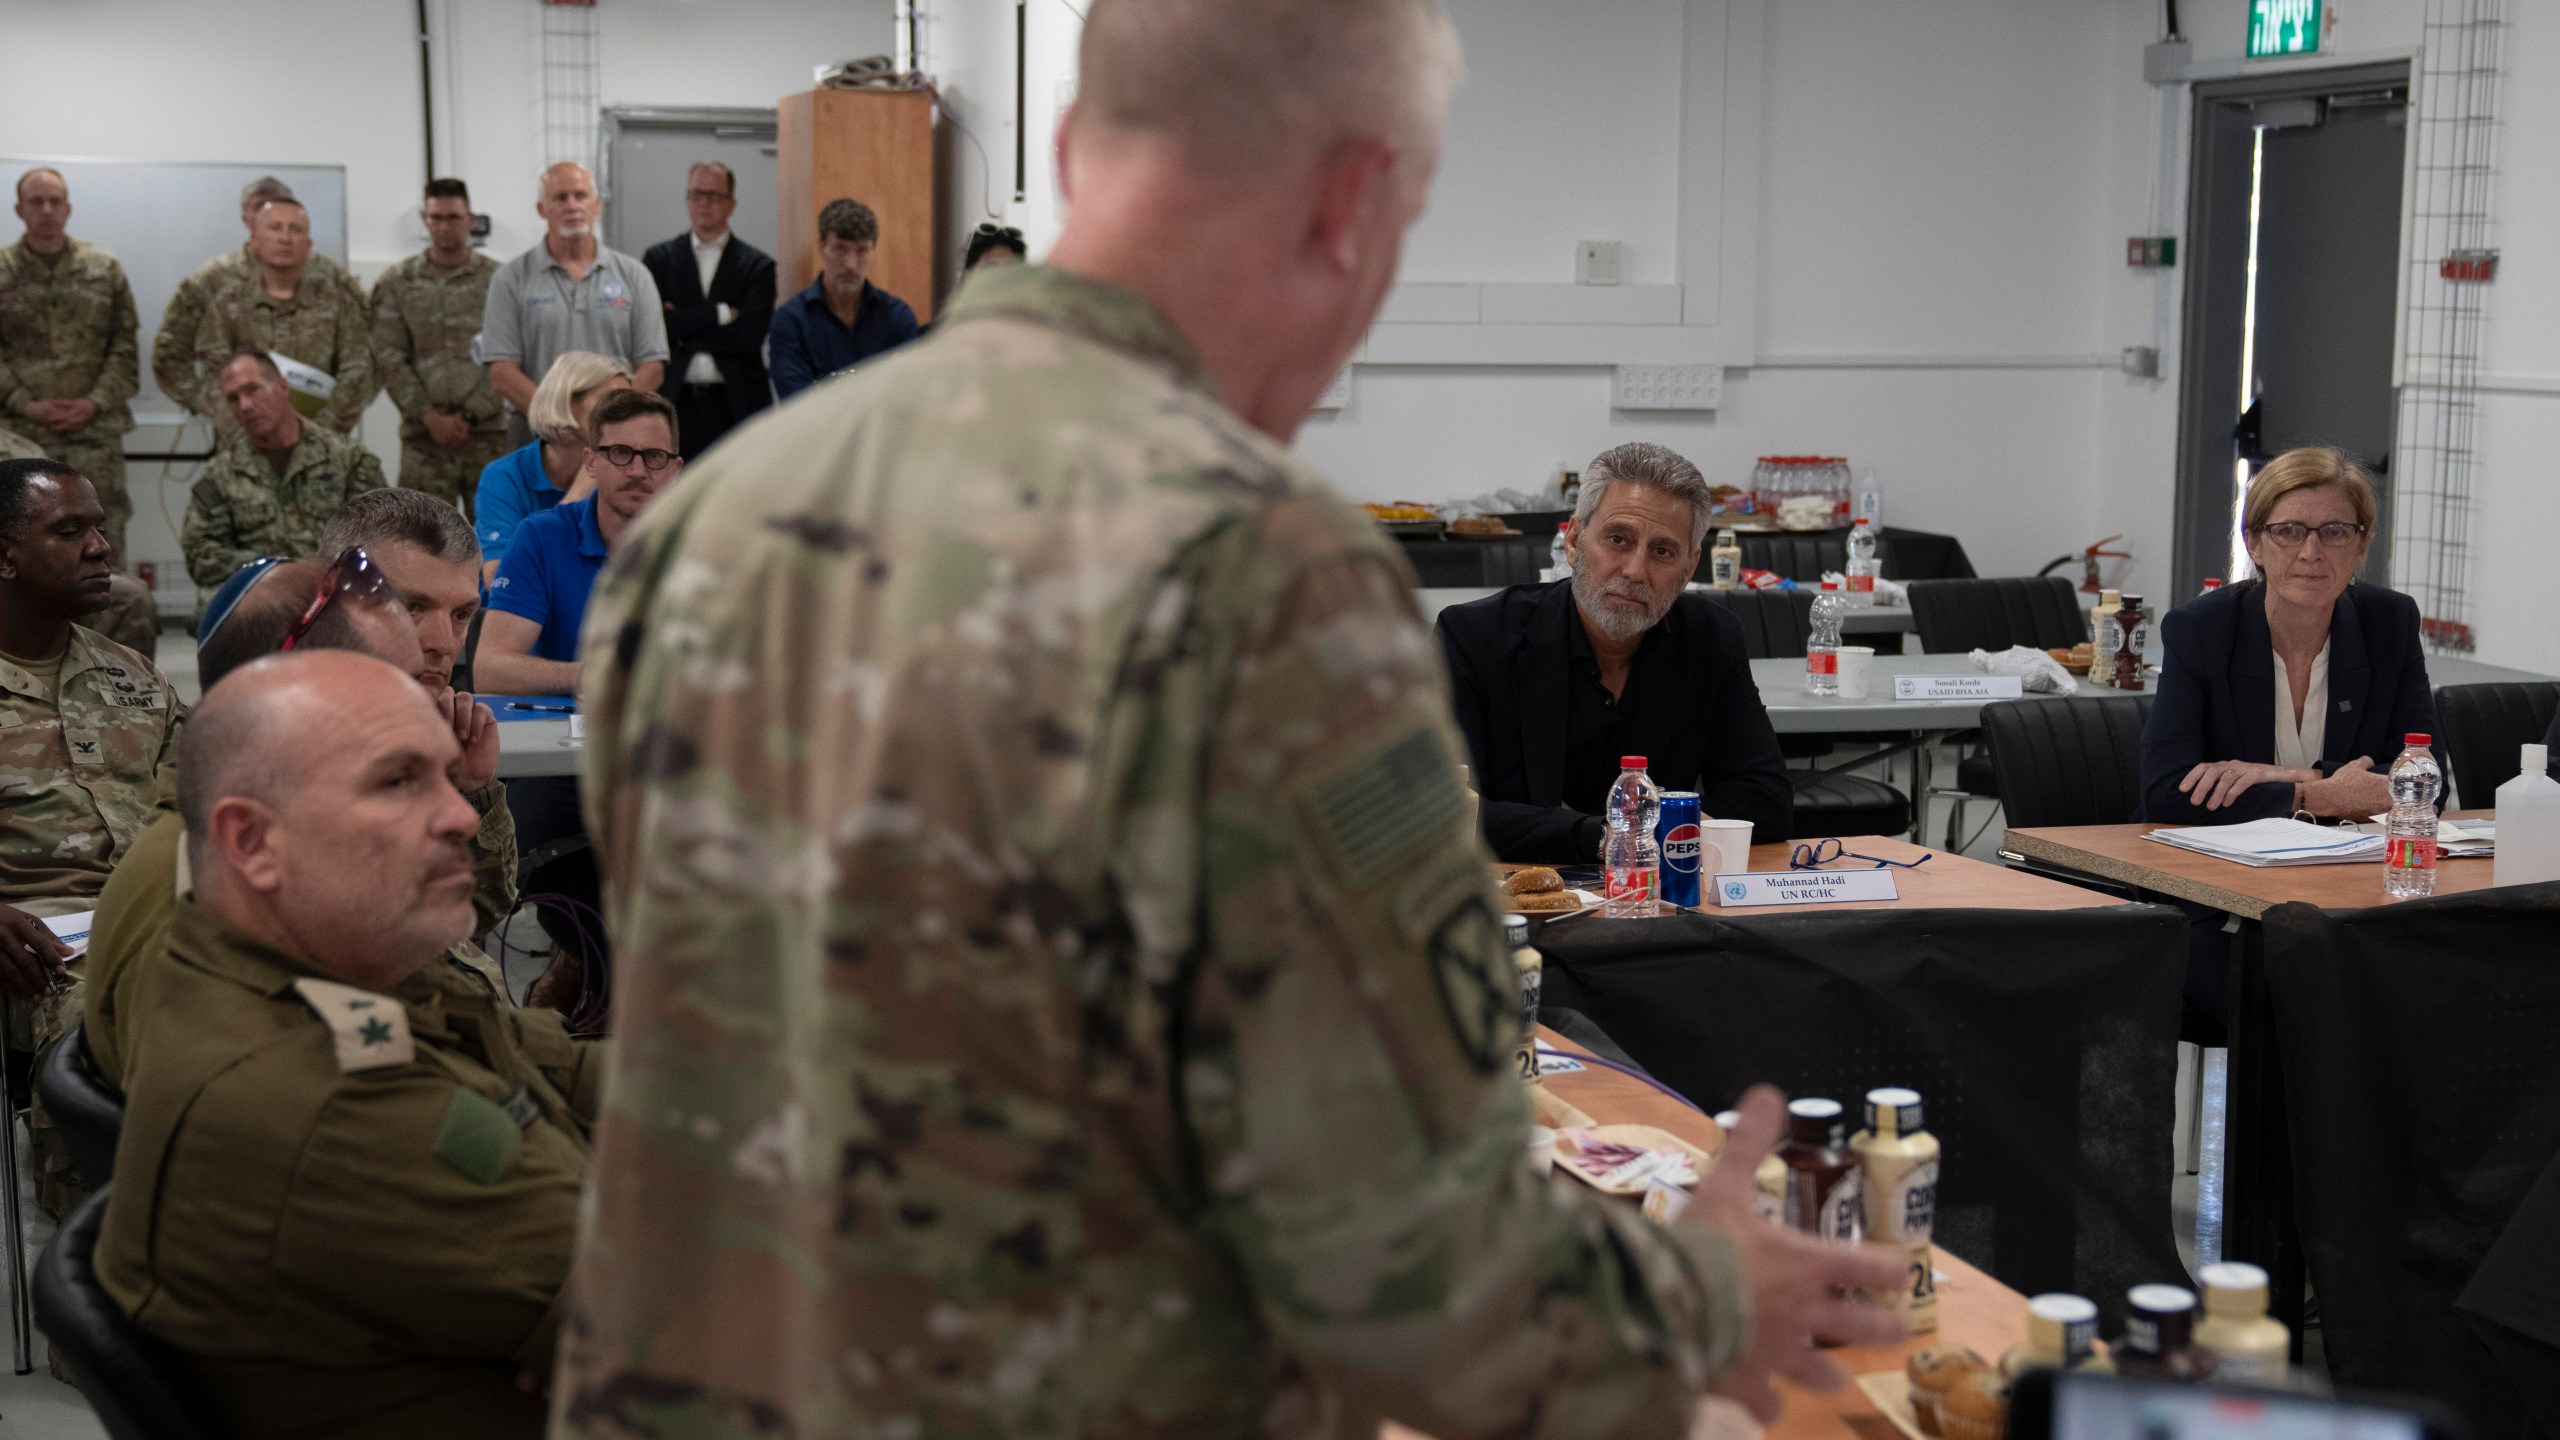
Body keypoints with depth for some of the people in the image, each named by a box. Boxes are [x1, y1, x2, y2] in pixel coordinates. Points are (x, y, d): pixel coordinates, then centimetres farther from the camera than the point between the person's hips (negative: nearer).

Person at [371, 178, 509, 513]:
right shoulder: (396, 283, 9)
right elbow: (389, 359, 3)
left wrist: (469, 415, -9)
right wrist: (429, 416, -8)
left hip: (488, 432, 0)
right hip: (423, 436, 1)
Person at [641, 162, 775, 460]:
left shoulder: (757, 265, 7)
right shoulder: (660, 258, 11)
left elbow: (750, 335, -7)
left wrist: (681, 330, -5)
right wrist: (720, 313, -7)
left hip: (737, 405, -1)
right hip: (675, 404, 1)